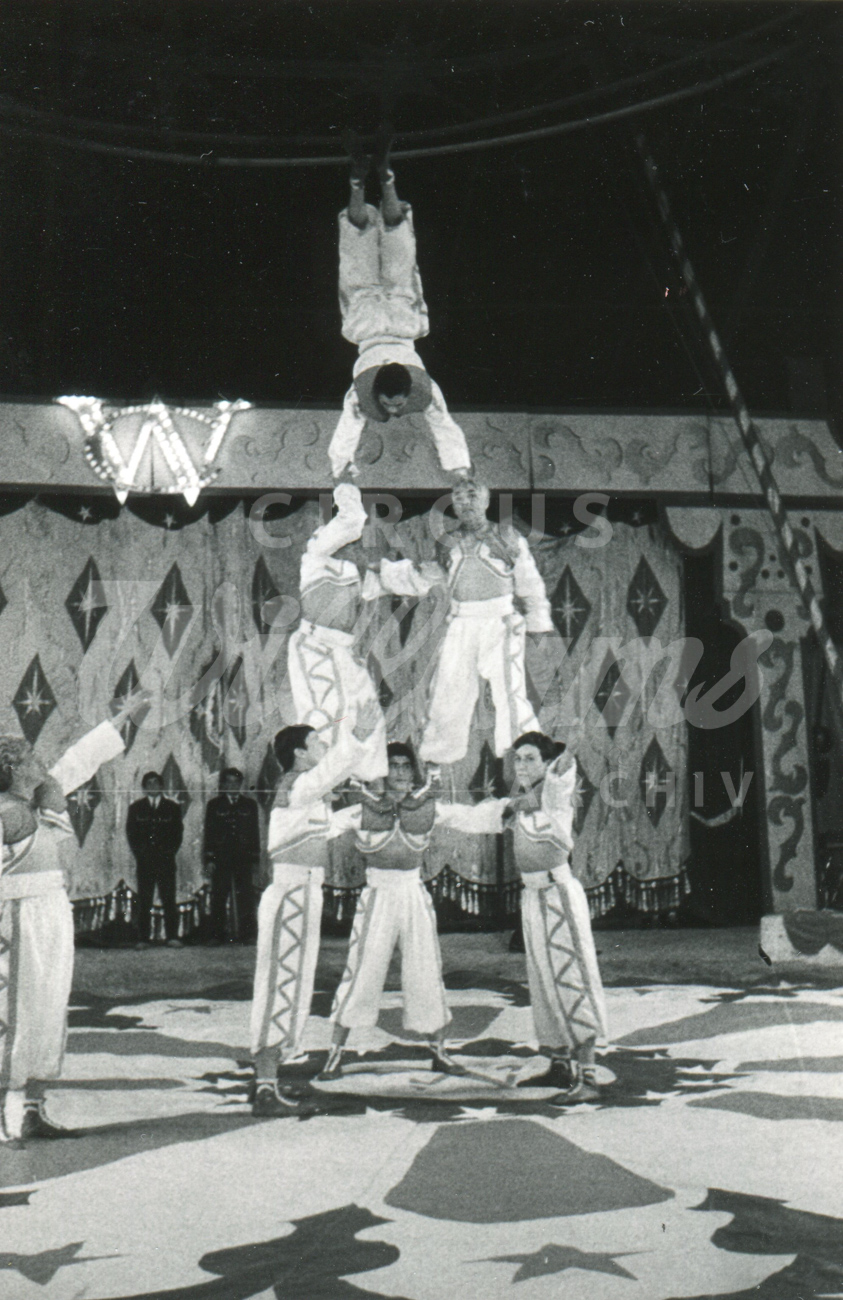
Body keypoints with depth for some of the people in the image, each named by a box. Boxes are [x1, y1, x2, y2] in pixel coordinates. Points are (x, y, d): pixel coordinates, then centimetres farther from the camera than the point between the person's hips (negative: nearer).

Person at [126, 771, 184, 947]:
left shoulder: (172, 807, 11)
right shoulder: (135, 808, 12)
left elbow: (178, 832, 9)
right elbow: (131, 833, 9)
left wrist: (170, 852, -2)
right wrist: (139, 852, -1)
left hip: (166, 859, 0)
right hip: (144, 860, 0)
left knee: (169, 898, -5)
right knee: (144, 901, -1)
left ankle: (172, 936, -3)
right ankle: (143, 938, 1)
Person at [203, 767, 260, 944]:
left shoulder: (249, 805, 12)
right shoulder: (214, 805, 9)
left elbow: (255, 833, 12)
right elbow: (208, 833, 7)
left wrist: (255, 859, 6)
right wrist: (208, 859, -2)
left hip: (244, 859, 1)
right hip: (220, 860, -1)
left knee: (245, 897, -4)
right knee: (218, 898, 0)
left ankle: (246, 935, -1)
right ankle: (217, 935, 5)